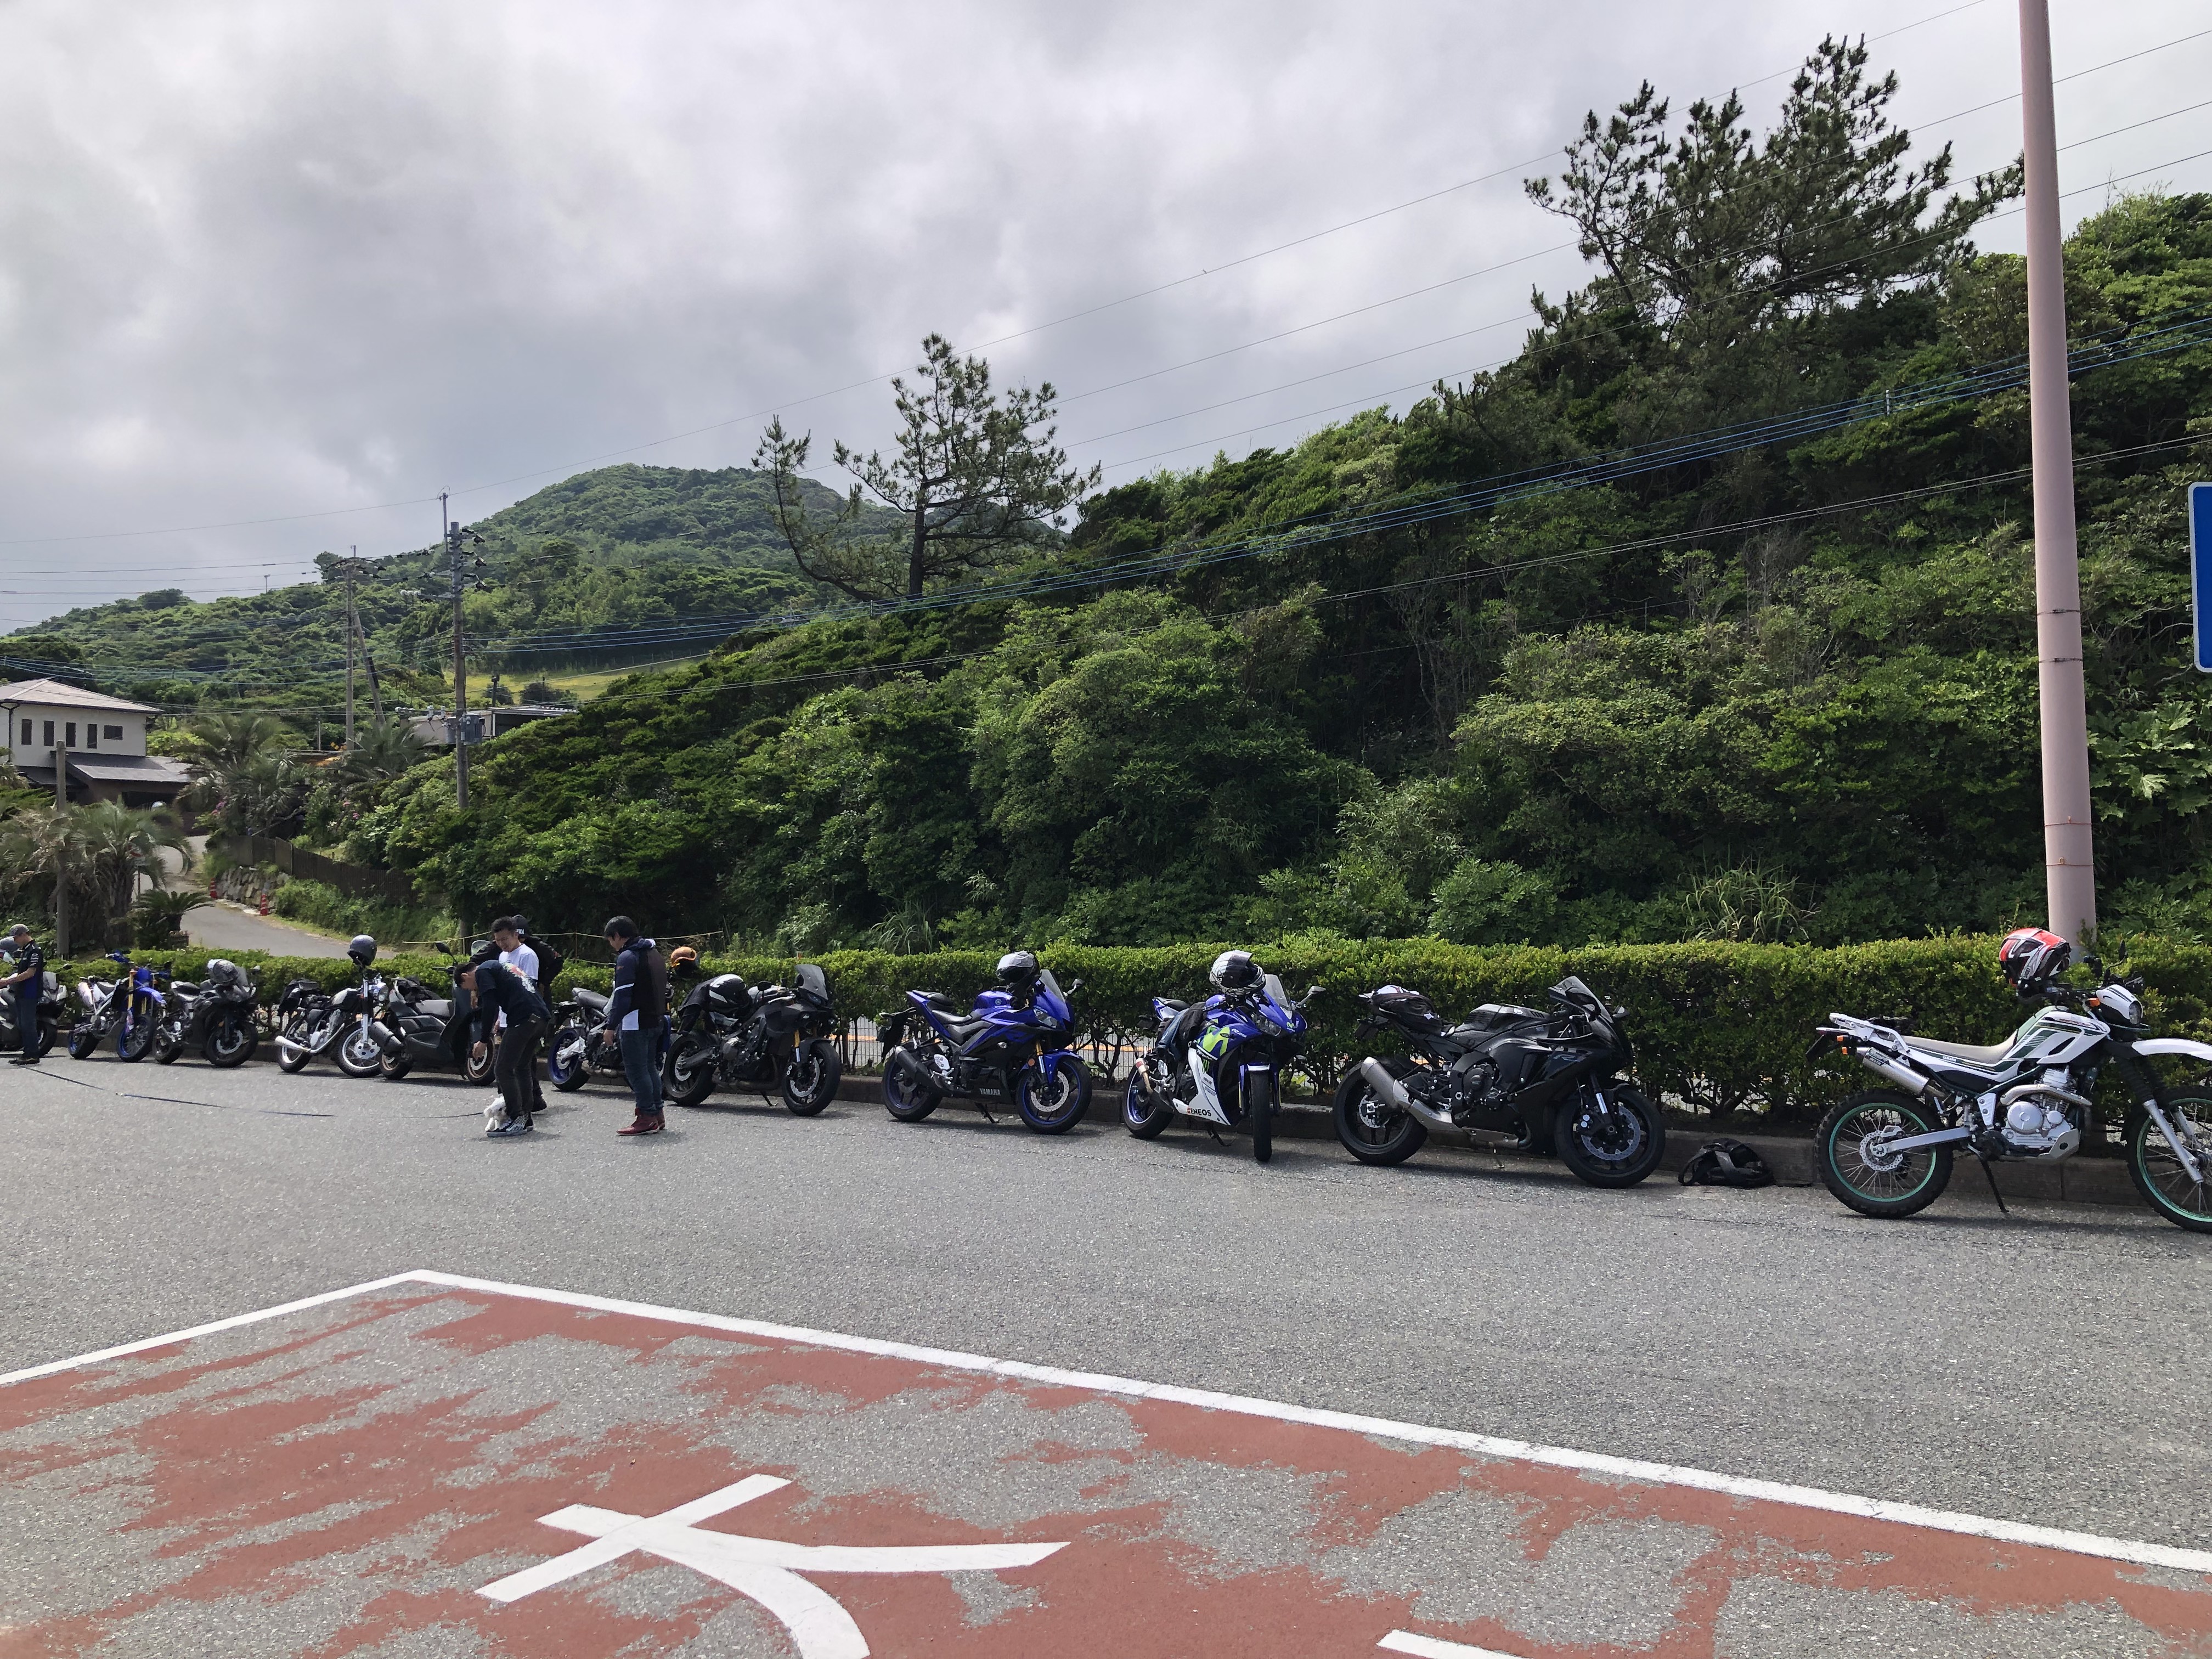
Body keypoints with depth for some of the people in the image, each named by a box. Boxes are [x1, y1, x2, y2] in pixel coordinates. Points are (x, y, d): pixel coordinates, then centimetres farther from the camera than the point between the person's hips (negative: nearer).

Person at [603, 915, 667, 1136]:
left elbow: (622, 995, -17)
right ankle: (657, 1116, 18)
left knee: (636, 1070, -5)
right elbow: (663, 990, 21)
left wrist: (611, 1025, -14)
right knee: (650, 1067, 15)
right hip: (656, 1021, 9)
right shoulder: (654, 954, 18)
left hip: (635, 1023, -9)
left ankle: (647, 1118, -6)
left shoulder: (627, 957, -11)